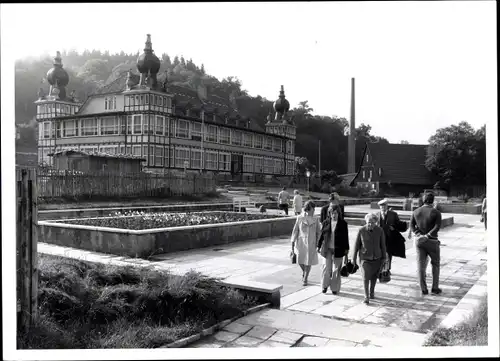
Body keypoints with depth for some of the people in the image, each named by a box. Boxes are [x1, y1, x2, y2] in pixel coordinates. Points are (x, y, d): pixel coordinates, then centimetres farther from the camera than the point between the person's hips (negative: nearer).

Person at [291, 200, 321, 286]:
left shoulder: (316, 219, -3)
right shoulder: (300, 218, -5)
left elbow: (318, 232, 4)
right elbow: (295, 230, 0)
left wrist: (318, 243, -1)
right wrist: (293, 242, 0)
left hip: (311, 243, 0)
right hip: (301, 242, 0)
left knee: (308, 261, 1)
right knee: (300, 261, 2)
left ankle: (305, 279, 19)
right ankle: (304, 271, 36)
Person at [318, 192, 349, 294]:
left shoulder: (343, 223, -4)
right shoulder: (326, 223, 0)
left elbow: (346, 237, 0)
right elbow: (322, 235, 6)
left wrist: (346, 248, 0)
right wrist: (319, 246, 7)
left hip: (338, 249, -1)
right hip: (327, 248, 1)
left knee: (336, 269, 6)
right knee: (326, 267, 2)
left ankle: (335, 288, 20)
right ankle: (325, 285, 22)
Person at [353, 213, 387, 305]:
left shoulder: (380, 231, -10)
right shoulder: (361, 230, -13)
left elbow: (383, 245, 1)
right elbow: (357, 245, -4)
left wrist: (384, 257, 7)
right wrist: (354, 258, 1)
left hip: (376, 258, 2)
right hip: (365, 258, -2)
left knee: (374, 276, 16)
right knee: (366, 277, -11)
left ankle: (372, 292, 38)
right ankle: (366, 296, -3)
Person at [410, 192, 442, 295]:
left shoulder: (416, 211, 2)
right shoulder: (436, 212, -10)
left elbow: (411, 225, -6)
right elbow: (437, 227, -21)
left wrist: (419, 235, -14)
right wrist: (427, 236, -19)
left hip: (419, 241, 3)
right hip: (432, 241, -3)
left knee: (421, 265, 7)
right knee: (435, 264, 13)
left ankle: (423, 289, 9)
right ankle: (435, 288, 13)